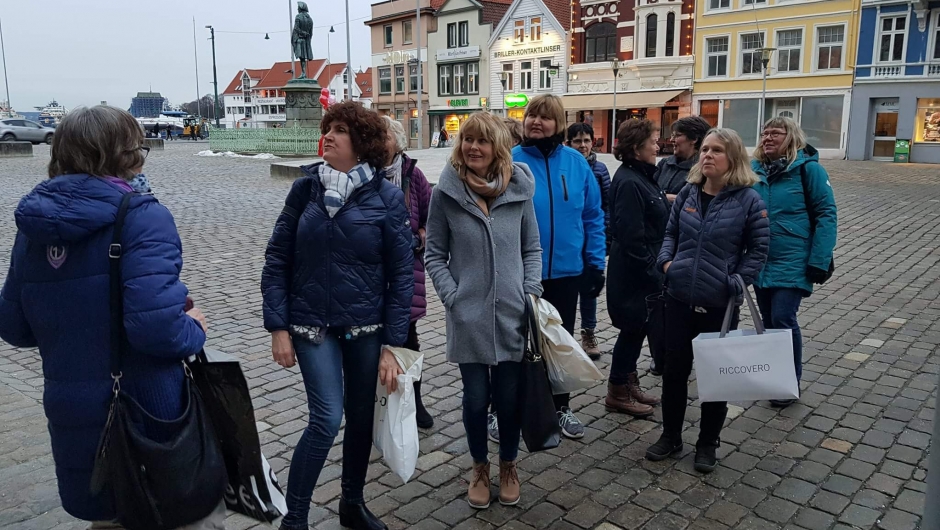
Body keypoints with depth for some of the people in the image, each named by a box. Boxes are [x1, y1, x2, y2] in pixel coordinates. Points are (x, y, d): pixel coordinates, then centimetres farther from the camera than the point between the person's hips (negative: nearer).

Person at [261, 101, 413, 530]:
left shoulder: (387, 197, -6)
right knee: (326, 419, -8)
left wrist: (392, 345, -9)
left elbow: (401, 274, -6)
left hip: (366, 327, 1)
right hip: (312, 325, 0)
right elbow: (277, 259, 1)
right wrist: (278, 326, -5)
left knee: (361, 417, 12)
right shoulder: (305, 188, -2)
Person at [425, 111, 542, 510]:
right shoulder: (446, 194, -4)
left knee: (510, 398, 9)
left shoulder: (518, 190, -1)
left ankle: (508, 466, 35)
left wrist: (532, 293, -3)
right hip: (468, 317, -1)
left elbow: (532, 249, 8)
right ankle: (480, 468, 34)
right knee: (476, 398, 8)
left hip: (513, 314, 1)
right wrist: (452, 297, -9)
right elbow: (435, 255, 1)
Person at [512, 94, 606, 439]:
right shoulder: (510, 162, -10)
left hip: (567, 271, 3)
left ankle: (561, 407, 36)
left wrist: (596, 264, 0)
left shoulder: (576, 162, -2)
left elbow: (593, 216, 3)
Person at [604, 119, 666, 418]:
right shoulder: (629, 182, -20)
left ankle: (629, 384, 30)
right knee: (633, 328, 1)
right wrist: (650, 273, -20)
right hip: (634, 273, -9)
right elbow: (631, 236, -25)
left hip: (645, 270, 9)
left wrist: (656, 267, 14)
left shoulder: (642, 176, 11)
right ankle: (617, 393, 15)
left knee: (637, 328, 17)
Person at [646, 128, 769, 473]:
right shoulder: (687, 193, 4)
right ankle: (671, 436, 30)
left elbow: (758, 249, -3)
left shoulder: (748, 200, -8)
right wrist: (666, 260, -3)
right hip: (678, 298, 4)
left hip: (720, 304, -3)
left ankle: (708, 444, 28)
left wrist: (738, 281, -12)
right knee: (675, 368, 12)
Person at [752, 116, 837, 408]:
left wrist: (819, 261, -14)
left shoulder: (808, 168, -7)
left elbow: (826, 215, -9)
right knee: (769, 320, 13)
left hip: (792, 262, -5)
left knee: (783, 320, -8)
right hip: (760, 262, 5)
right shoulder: (755, 169, 6)